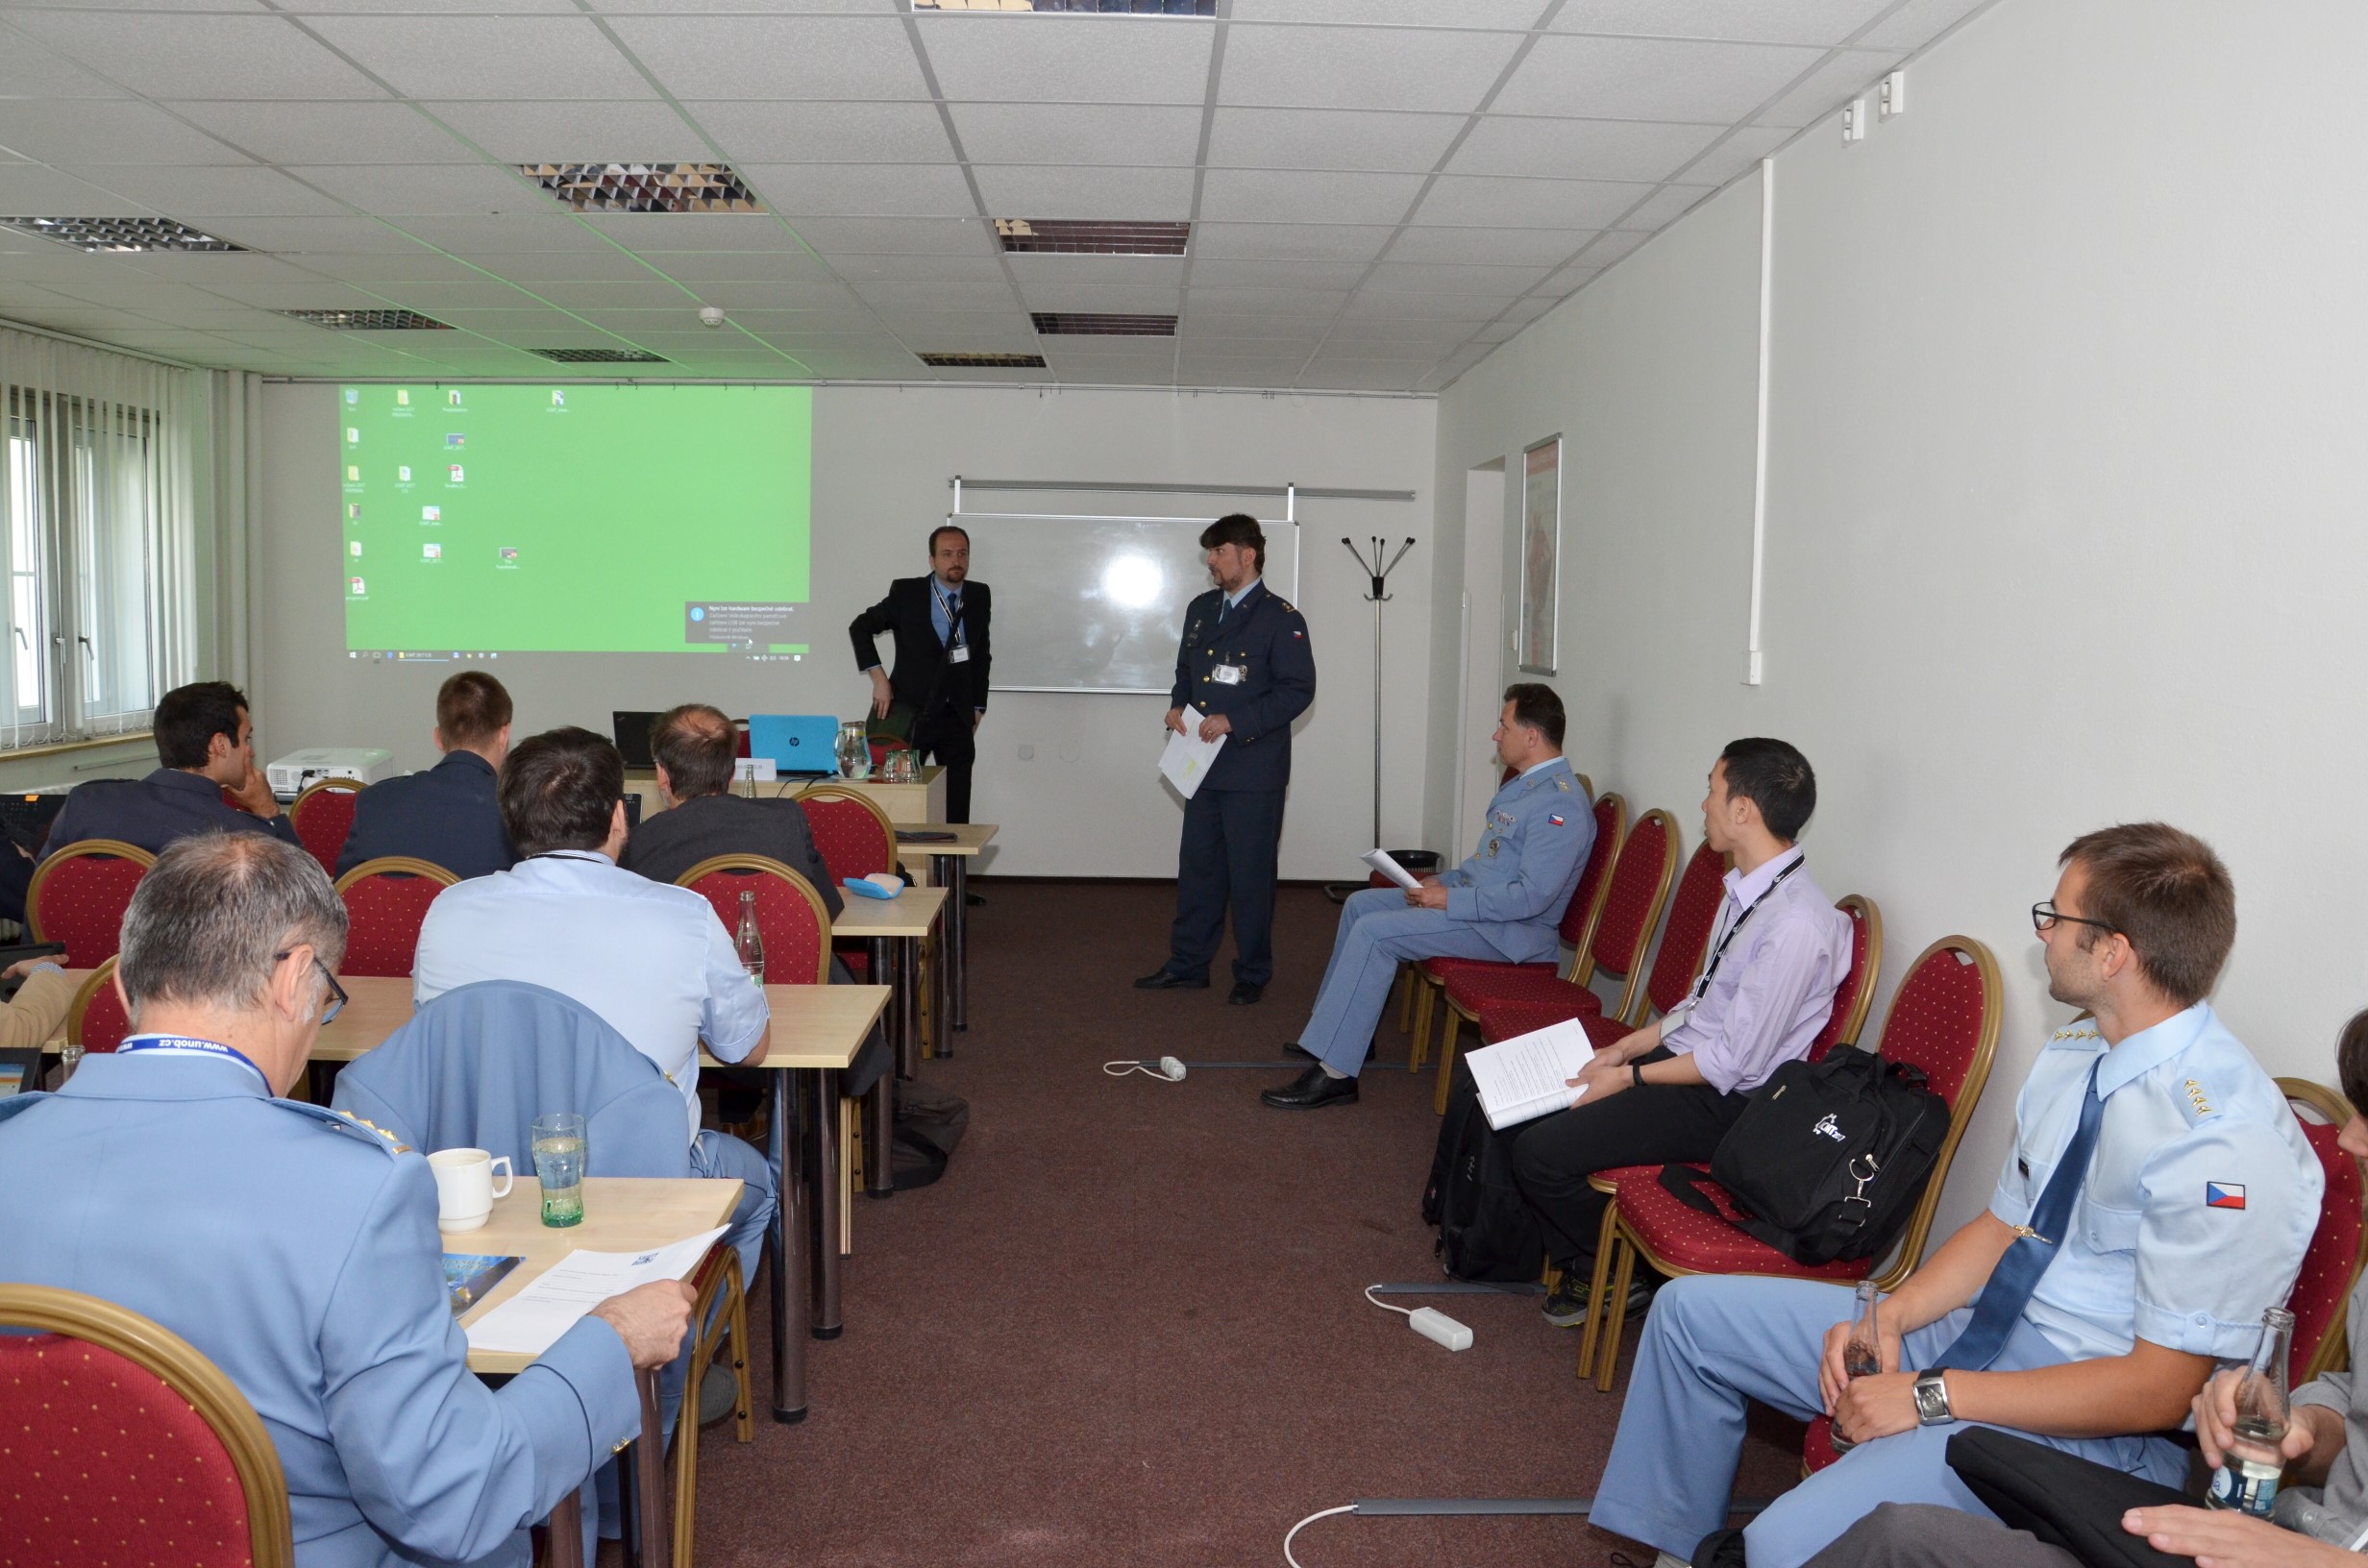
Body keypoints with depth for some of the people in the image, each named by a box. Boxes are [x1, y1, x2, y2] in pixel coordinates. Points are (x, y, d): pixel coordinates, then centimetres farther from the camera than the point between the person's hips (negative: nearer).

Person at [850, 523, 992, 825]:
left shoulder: (980, 597, 6)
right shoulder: (906, 592, -4)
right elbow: (860, 627, 5)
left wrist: (977, 709, 13)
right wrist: (878, 677, -4)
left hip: (957, 719, 3)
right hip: (911, 713, -3)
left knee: (957, 813, 1)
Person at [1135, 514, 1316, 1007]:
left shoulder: (1280, 618, -9)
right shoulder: (1201, 609, 13)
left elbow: (1298, 689, -14)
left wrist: (1234, 721, -19)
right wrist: (1178, 705, 2)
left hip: (1254, 771, -7)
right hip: (1204, 764, 7)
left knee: (1251, 875, 2)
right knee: (1197, 866, 13)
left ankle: (1252, 974, 15)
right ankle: (1187, 965, 23)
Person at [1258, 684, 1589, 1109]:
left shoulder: (1561, 805, -22)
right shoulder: (1527, 783, 11)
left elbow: (1530, 897, -28)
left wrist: (1450, 899, -21)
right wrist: (1444, 882, 7)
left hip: (1510, 930, -11)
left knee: (1374, 932, -23)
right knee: (1360, 904, 12)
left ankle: (1334, 1074, -21)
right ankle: (1336, 1025, 21)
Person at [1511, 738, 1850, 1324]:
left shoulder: (1797, 923, -26)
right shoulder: (1747, 888, 5)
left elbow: (1738, 1060, -22)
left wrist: (1631, 1077, -14)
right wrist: (1626, 1047, 5)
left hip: (1722, 1102, -10)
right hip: (1683, 1056, 10)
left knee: (1540, 1153, -17)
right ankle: (1572, 1257, 17)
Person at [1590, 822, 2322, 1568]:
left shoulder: (2227, 1143, -24)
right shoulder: (2071, 1056, 3)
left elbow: (2158, 1391, -22)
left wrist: (1930, 1396, -20)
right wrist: (1889, 1317, -4)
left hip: (2089, 1425, -9)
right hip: (1982, 1332, 9)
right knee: (1690, 1310, 9)